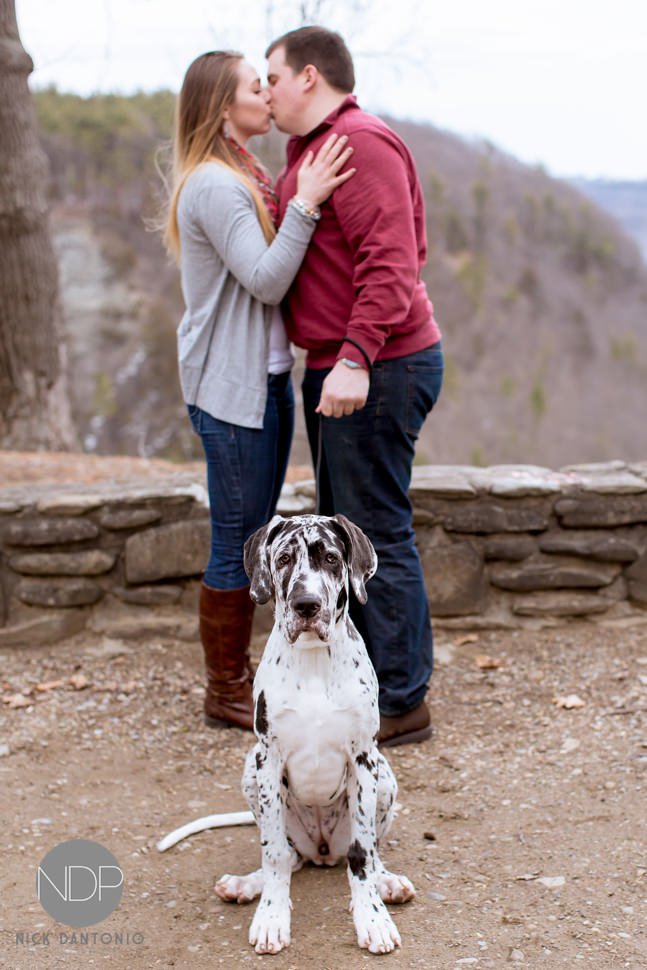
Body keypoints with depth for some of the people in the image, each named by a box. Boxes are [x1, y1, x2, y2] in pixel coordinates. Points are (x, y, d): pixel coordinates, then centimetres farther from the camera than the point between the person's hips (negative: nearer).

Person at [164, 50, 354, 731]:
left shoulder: (245, 178, 16)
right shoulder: (212, 184, -15)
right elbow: (264, 281, -22)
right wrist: (304, 203, -28)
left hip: (267, 378, 10)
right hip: (230, 387, -10)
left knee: (253, 537, 15)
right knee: (235, 543, -2)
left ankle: (237, 675, 27)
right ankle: (224, 692, 11)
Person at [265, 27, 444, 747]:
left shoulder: (360, 143, -14)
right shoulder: (312, 152, 18)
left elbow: (391, 260, -25)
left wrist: (356, 358, -31)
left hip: (375, 371, -11)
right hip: (337, 368, 11)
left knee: (377, 532, -6)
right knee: (341, 527, 16)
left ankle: (403, 702, 2)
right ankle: (360, 676, 28)